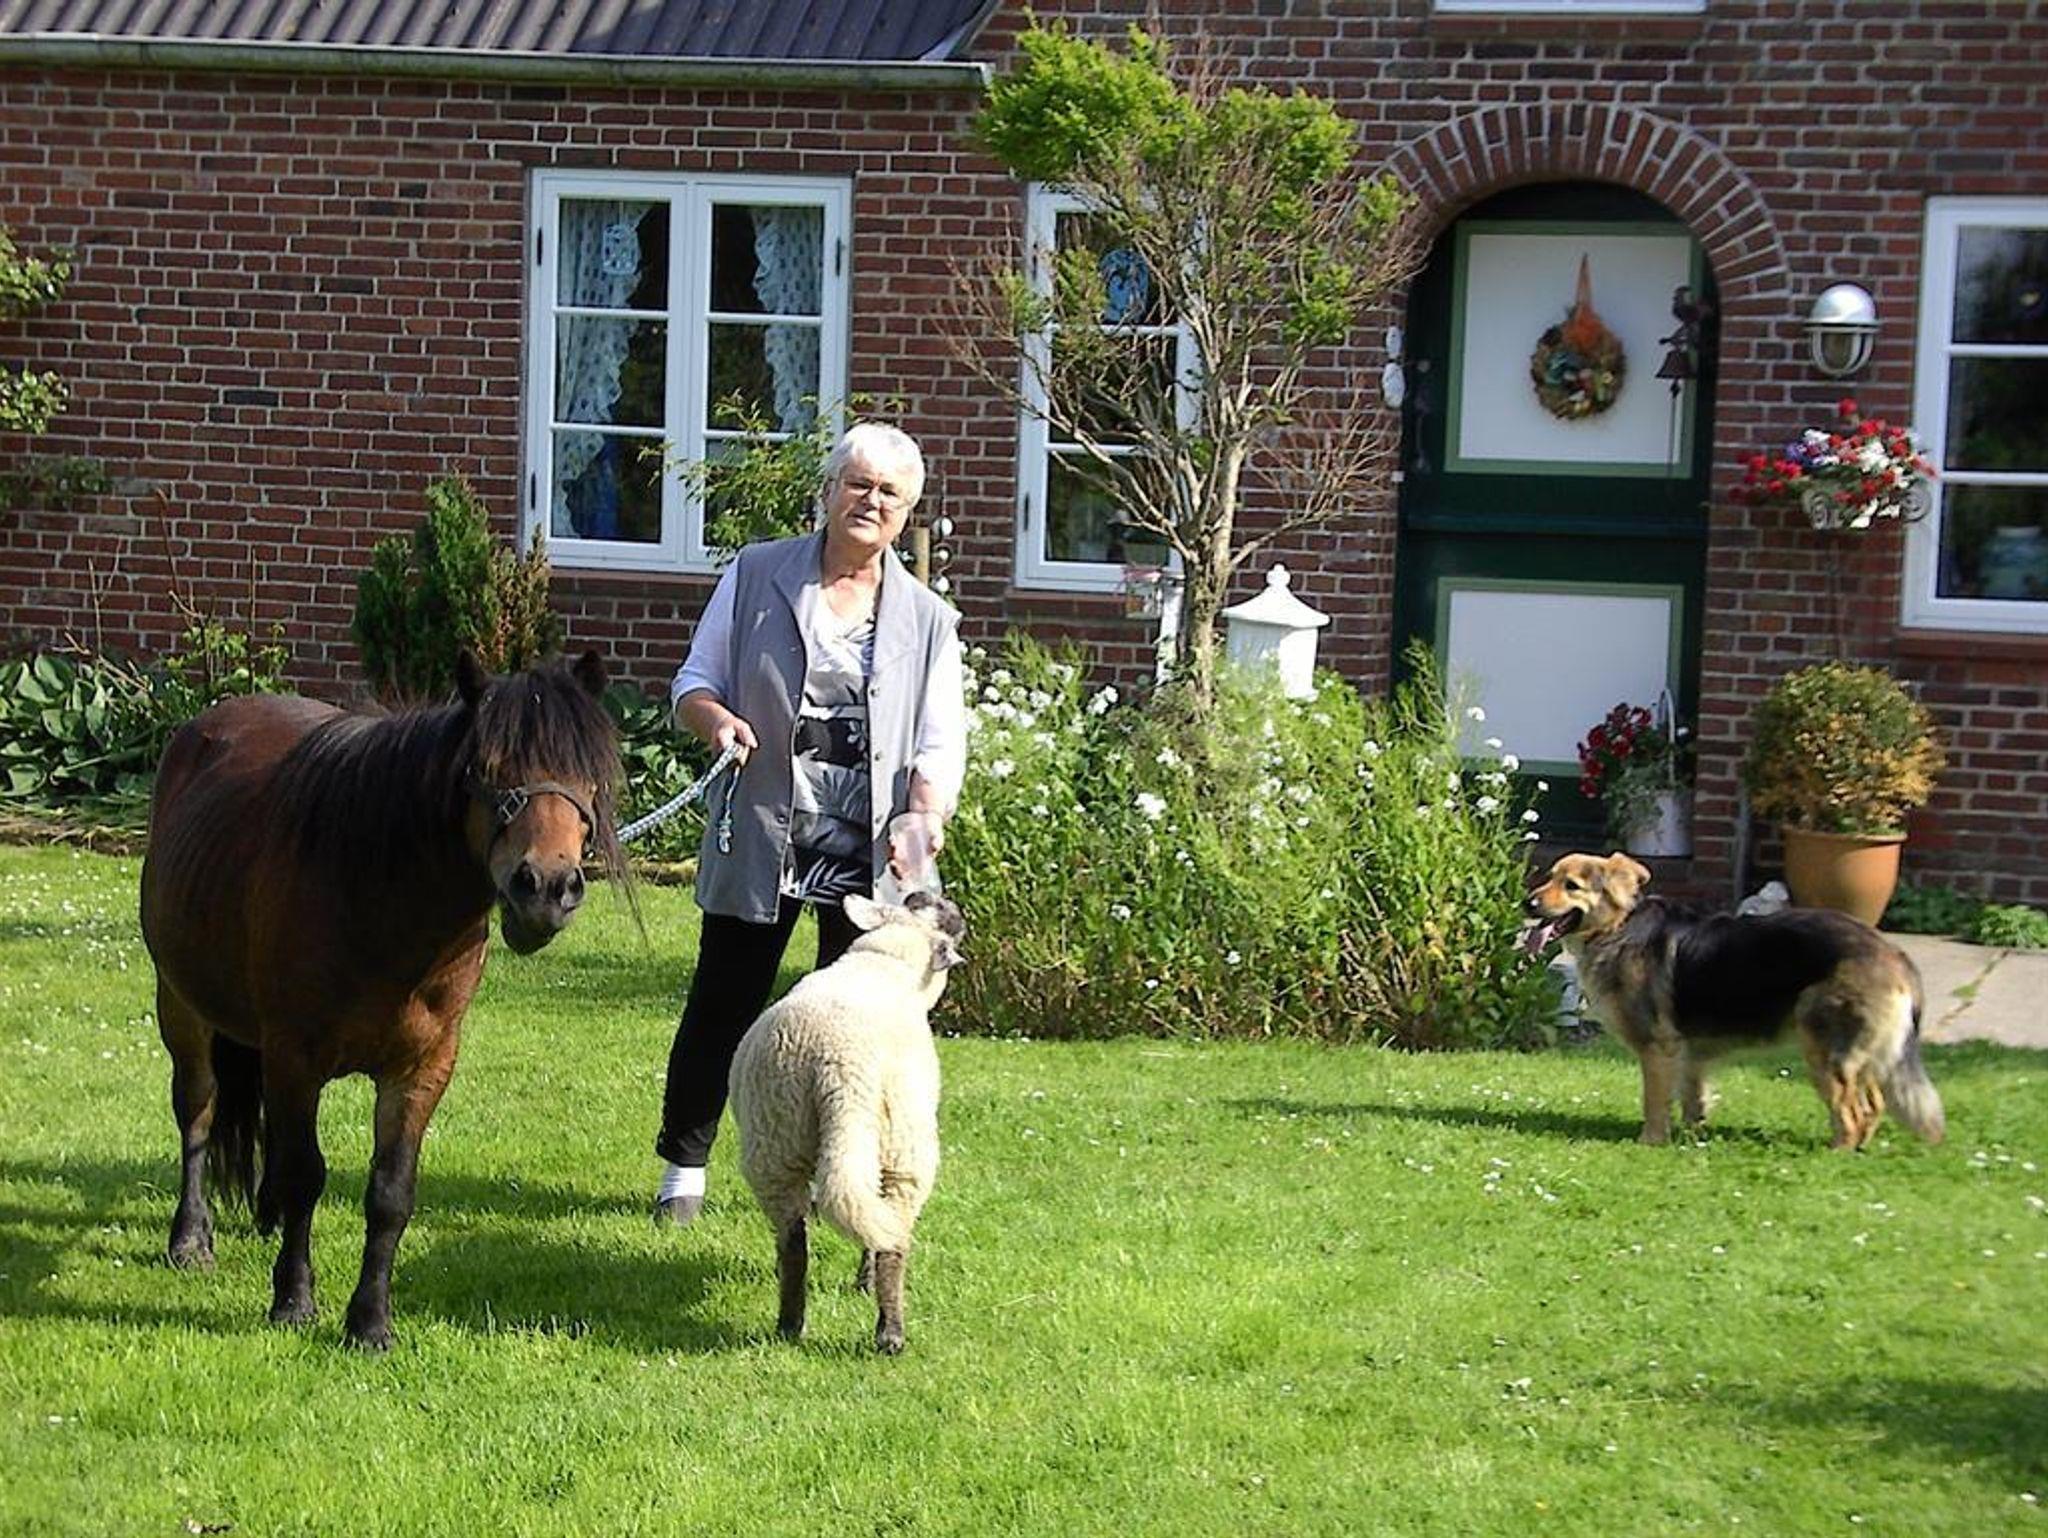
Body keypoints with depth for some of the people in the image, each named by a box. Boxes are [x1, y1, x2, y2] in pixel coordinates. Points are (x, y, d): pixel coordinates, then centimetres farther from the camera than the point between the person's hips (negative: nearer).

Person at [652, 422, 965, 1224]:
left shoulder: (927, 619, 8)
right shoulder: (756, 576, 5)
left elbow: (941, 742, 3)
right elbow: (694, 678, 8)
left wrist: (923, 815, -16)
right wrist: (715, 717, -15)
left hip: (868, 848, 1)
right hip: (760, 833, -1)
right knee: (724, 1002, 4)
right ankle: (683, 1166, 16)